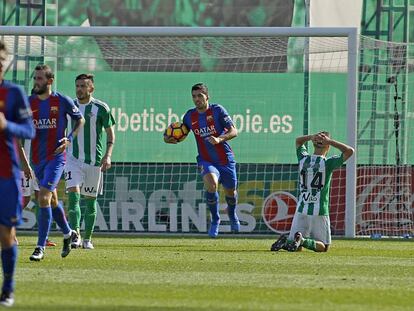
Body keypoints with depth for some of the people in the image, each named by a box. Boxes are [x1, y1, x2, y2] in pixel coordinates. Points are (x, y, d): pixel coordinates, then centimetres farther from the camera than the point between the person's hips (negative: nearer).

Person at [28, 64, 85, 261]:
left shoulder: (62, 101, -5)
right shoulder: (28, 103, 4)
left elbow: (80, 120, 9)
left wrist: (70, 138, -5)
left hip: (56, 157, -5)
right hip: (37, 159, 5)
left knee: (44, 198, -17)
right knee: (52, 200, 17)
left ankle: (41, 247, -15)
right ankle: (68, 234, 40)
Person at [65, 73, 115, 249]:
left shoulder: (101, 108, -5)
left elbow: (110, 133, 1)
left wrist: (108, 155, -10)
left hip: (94, 160, -1)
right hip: (73, 158, 1)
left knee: (90, 199, 7)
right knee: (73, 194, -16)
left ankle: (87, 238, 20)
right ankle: (76, 236, -21)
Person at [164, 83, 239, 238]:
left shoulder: (217, 110, -8)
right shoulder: (190, 116, 2)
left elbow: (234, 131, -10)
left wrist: (219, 139, -28)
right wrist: (170, 139, -5)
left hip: (226, 159, 0)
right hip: (205, 160, 0)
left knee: (230, 192, 12)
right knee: (211, 184, -29)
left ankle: (232, 215, 48)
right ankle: (215, 220, -8)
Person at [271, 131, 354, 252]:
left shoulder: (303, 159, 4)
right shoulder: (328, 163, -9)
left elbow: (298, 141, 23)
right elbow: (350, 151, -6)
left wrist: (311, 137, 3)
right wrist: (330, 141, -5)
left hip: (301, 210, 4)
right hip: (319, 212, -4)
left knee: (297, 248, 13)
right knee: (324, 246, 8)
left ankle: (286, 241, -19)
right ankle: (304, 241, -21)